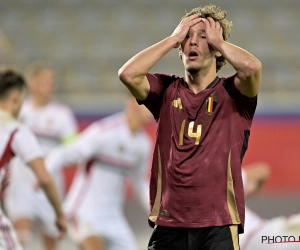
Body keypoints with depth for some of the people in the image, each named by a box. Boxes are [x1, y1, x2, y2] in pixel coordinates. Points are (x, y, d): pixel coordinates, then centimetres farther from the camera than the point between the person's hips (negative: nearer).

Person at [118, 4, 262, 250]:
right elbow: (128, 74, -7)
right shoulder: (166, 90, 10)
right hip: (168, 223, 3)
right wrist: (174, 38, 0)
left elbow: (252, 67, -19)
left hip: (218, 225, -2)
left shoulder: (232, 93, 3)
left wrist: (218, 40, -1)